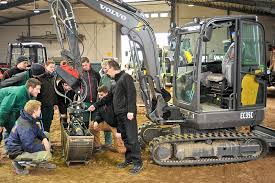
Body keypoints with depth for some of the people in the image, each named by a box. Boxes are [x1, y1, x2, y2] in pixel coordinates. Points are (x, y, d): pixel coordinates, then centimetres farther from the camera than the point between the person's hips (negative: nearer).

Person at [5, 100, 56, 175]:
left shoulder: (29, 118, -2)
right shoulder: (25, 127, -31)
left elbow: (38, 130, 11)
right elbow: (30, 147, -30)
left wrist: (44, 138, -9)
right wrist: (44, 147, -16)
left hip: (23, 145, 10)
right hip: (17, 153, -10)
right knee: (47, 155, -23)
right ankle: (19, 163, -6)